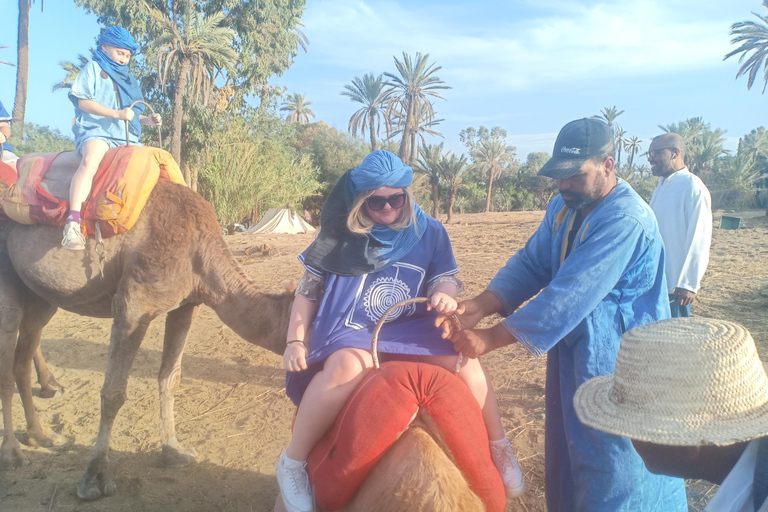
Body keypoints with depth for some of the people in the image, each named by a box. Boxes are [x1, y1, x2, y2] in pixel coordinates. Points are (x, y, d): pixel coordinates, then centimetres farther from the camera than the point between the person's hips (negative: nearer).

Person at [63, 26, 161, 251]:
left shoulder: (129, 79, 25)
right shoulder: (93, 69, 8)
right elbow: (83, 102, -6)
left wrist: (147, 120, 4)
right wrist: (117, 114, -17)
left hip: (126, 138, 7)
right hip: (96, 131, -7)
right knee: (91, 160, -35)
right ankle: (73, 223, -44)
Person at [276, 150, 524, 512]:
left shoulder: (428, 231, 2)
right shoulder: (341, 232, -1)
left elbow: (447, 278, 5)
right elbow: (309, 288, 3)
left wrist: (444, 294, -21)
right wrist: (295, 341, -4)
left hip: (410, 330, 3)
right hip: (349, 332, -2)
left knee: (466, 360, -18)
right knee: (347, 366, -37)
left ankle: (499, 449, 7)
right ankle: (292, 463, -18)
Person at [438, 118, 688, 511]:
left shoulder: (626, 220, -25)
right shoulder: (563, 206, 3)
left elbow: (570, 296, -30)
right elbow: (531, 264, 0)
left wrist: (490, 338, -27)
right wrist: (480, 307, -17)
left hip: (617, 363, -8)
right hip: (572, 353, 8)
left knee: (613, 469, 5)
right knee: (566, 454, 21)